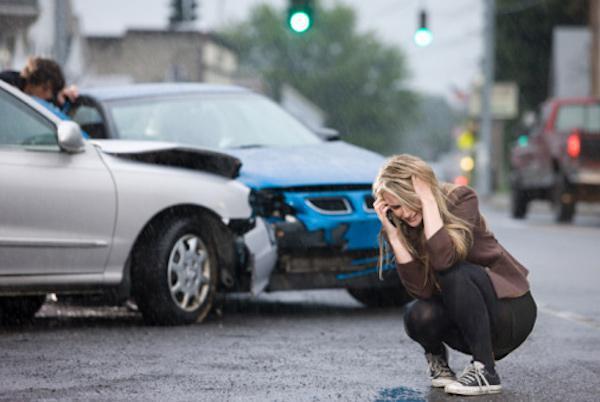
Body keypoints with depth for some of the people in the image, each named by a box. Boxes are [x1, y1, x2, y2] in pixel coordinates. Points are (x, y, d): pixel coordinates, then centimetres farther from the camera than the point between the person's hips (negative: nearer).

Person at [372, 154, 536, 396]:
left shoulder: (461, 199, -17)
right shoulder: (403, 229, -6)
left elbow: (444, 259, -35)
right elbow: (423, 290, -19)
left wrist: (428, 199, -30)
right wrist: (393, 235, -23)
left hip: (511, 311, -4)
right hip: (465, 325, 4)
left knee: (455, 273, -32)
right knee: (419, 315, -28)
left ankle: (484, 371, -24)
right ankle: (436, 356, 6)